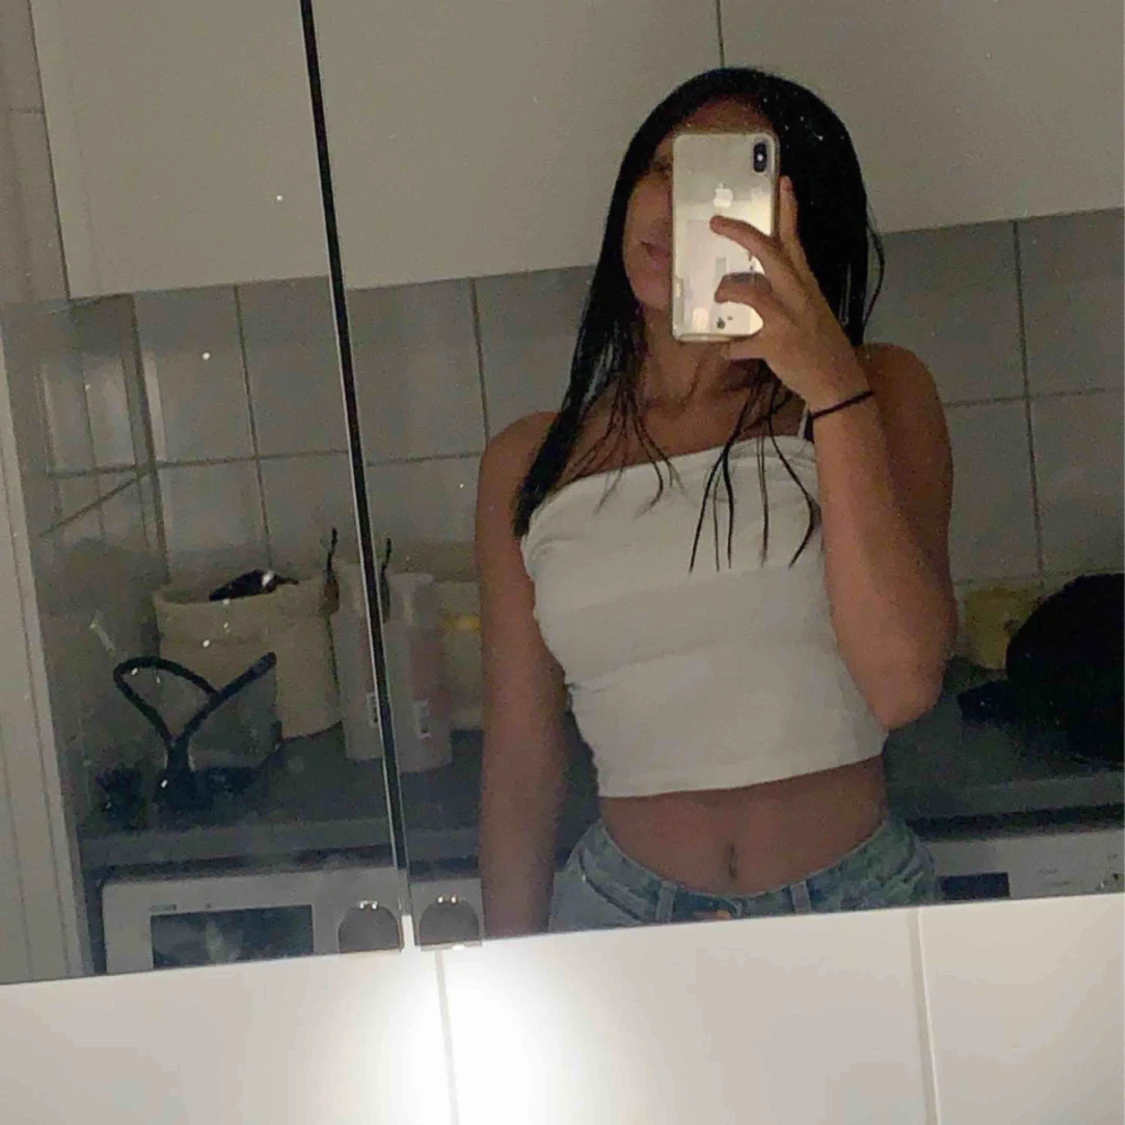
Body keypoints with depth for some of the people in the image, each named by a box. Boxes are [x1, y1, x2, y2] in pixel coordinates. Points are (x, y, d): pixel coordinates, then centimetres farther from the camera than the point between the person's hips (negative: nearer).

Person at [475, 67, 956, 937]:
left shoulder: (879, 393, -1)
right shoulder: (529, 466, 4)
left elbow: (902, 686, -15)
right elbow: (521, 762, 6)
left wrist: (834, 388, -20)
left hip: (858, 900, -1)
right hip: (626, 914, 1)